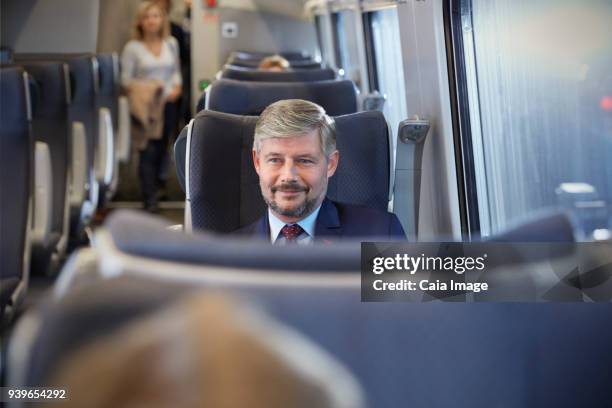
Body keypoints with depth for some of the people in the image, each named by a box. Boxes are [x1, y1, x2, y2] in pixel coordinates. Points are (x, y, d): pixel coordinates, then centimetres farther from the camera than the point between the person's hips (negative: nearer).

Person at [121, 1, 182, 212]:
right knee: (148, 151, -8)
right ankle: (150, 199, -3)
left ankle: (160, 179, 39)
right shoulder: (132, 48, -5)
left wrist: (176, 88, -2)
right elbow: (126, 78, -4)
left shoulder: (171, 44, 7)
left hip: (168, 103, 4)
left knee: (162, 146, 14)